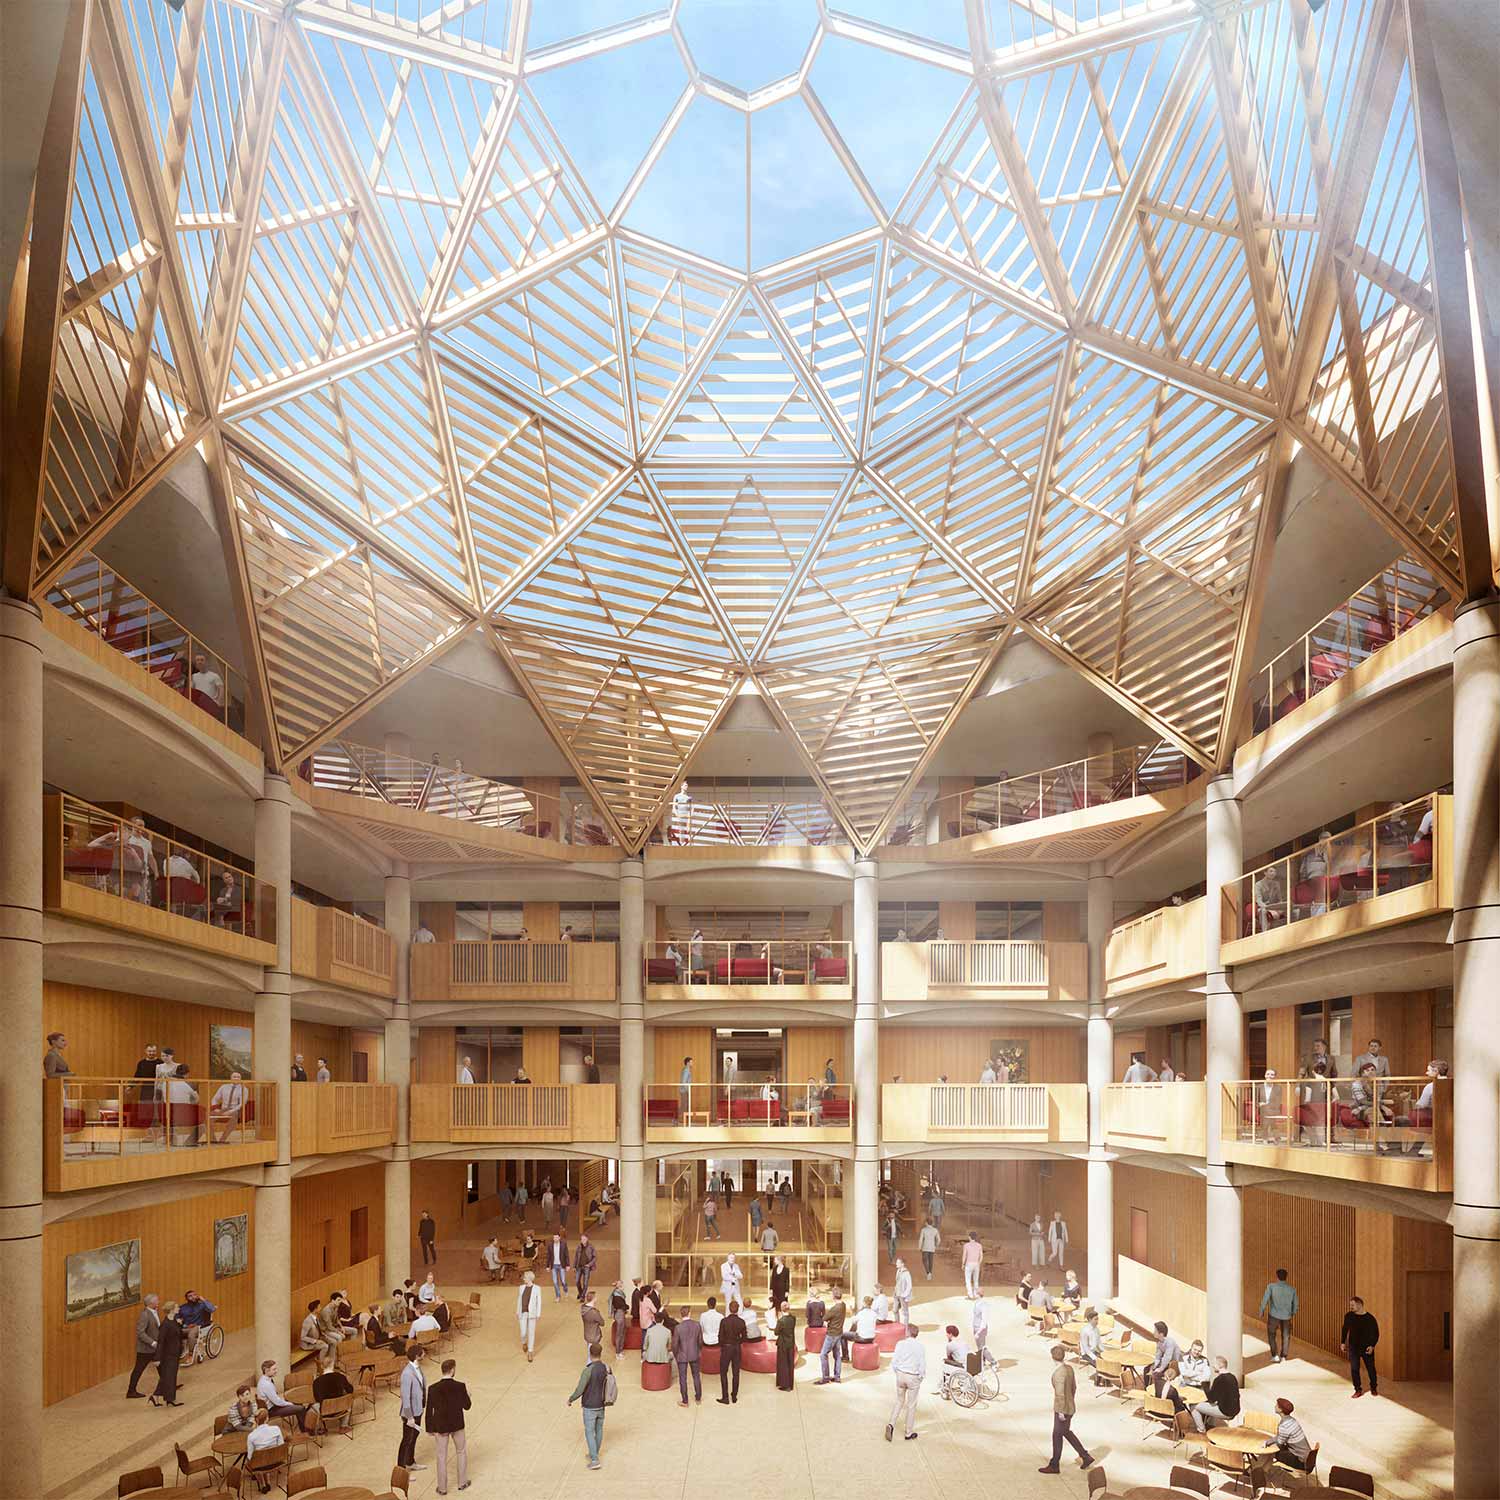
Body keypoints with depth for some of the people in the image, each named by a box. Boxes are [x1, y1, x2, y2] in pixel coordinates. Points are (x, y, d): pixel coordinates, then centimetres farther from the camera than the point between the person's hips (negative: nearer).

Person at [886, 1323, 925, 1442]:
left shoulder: (900, 1344, -8)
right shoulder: (919, 1346, -13)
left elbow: (894, 1361, -4)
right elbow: (922, 1364, -10)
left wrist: (897, 1373, 12)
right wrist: (921, 1377, 6)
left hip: (900, 1374, 2)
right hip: (913, 1377, -2)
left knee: (899, 1401, 18)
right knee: (911, 1405, 12)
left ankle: (891, 1424, 0)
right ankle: (909, 1433, 20)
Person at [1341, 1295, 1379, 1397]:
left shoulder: (1370, 1318, -11)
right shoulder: (1348, 1316, -2)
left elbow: (1376, 1333, -5)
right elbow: (1344, 1330, 10)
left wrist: (1372, 1345, -14)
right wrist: (1343, 1342, 6)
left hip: (1367, 1348, -2)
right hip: (1353, 1347, 2)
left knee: (1371, 1368, 8)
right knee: (1354, 1369, -1)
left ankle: (1374, 1388, 30)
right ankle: (1358, 1390, 11)